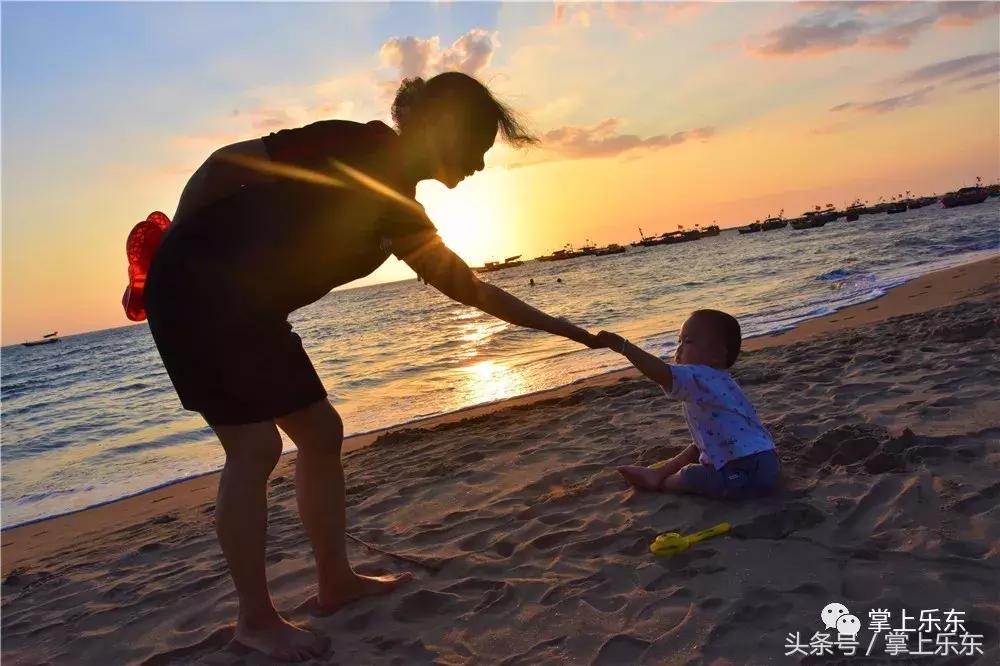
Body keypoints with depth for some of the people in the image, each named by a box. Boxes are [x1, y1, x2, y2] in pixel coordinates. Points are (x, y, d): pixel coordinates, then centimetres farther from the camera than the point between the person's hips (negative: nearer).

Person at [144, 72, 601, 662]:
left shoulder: (399, 209, 5)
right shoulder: (354, 147, -19)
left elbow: (470, 289, 12)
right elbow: (224, 166, -16)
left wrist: (562, 327, 16)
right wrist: (166, 255, -9)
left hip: (251, 311, 8)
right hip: (195, 289, -8)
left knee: (321, 433, 7)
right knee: (256, 446, -9)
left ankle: (337, 582, 20)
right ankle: (256, 618, 6)